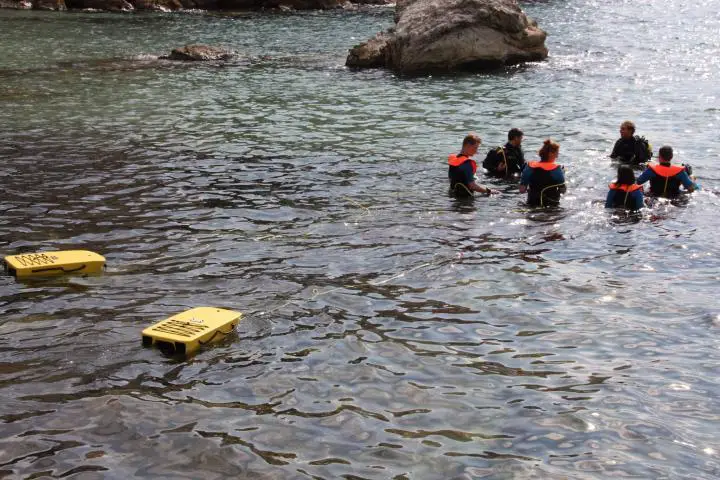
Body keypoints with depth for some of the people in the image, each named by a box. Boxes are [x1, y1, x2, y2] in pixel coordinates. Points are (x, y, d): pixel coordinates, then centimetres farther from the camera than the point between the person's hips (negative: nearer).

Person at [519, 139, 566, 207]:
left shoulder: (530, 168, 3)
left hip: (532, 203, 3)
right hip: (551, 204, -3)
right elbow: (562, 190, 3)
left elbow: (522, 190, 3)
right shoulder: (556, 169, -5)